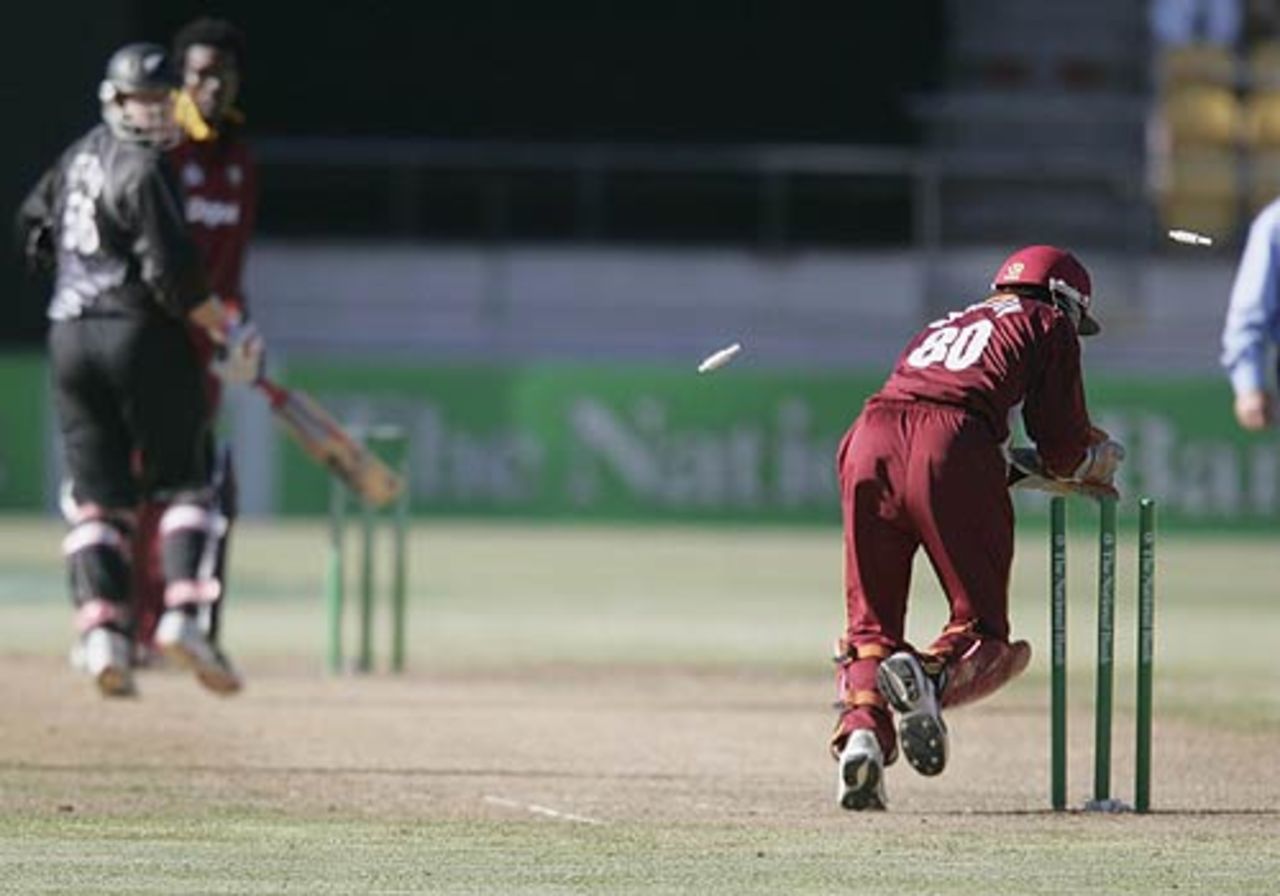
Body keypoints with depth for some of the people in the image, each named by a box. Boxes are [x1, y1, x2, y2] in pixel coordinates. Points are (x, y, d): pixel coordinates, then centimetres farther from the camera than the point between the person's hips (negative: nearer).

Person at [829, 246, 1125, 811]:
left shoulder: (943, 326, 39)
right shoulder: (1048, 324, 23)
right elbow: (1062, 444, 17)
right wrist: (1096, 461, 39)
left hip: (869, 438, 5)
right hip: (951, 444, -5)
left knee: (870, 622, 8)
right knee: (981, 627, 3)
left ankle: (862, 726, -18)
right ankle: (933, 676, -29)